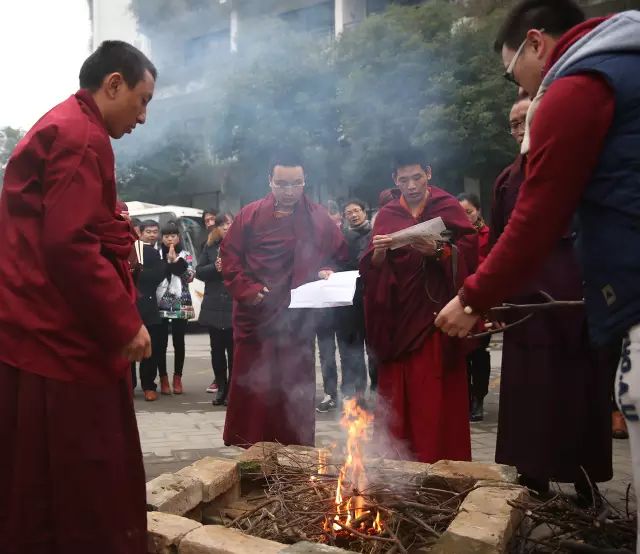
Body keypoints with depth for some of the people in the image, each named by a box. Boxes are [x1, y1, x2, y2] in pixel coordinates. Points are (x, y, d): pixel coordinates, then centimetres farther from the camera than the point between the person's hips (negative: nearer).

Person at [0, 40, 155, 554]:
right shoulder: (81, 136, -13)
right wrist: (125, 322, -17)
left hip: (41, 336, 11)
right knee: (83, 495, -1)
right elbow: (71, 244, -23)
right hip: (61, 340, -11)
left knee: (44, 493, 17)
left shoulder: (58, 128, 22)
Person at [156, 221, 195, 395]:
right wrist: (168, 261, -10)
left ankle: (177, 378, 14)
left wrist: (176, 260, -9)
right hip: (160, 304, 0)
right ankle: (164, 379, 10)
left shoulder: (185, 255, 8)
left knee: (179, 342, 3)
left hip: (180, 305, 0)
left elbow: (190, 277, -7)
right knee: (161, 342, -1)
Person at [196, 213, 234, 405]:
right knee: (217, 349, 10)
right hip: (213, 307, 4)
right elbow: (199, 272, 7)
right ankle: (221, 388, 21)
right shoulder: (209, 246, 10)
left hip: (235, 306, -4)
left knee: (233, 349, 2)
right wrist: (215, 267, -10)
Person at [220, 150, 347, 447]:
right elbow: (229, 257, 2)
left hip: (299, 318, 1)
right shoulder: (250, 215, 1)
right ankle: (248, 448, 20)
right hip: (255, 316, 0)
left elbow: (340, 256, 12)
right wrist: (247, 289, -10)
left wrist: (328, 272, -8)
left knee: (297, 386, 8)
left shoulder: (319, 218, 4)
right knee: (252, 385, 7)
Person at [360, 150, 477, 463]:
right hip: (397, 320, 3)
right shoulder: (386, 216, 13)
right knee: (398, 401, 2)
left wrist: (438, 252, -20)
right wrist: (378, 253, -13)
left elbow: (468, 254, -3)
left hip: (437, 318, -2)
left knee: (437, 399, -4)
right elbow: (370, 270, 7)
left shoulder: (448, 208, 5)